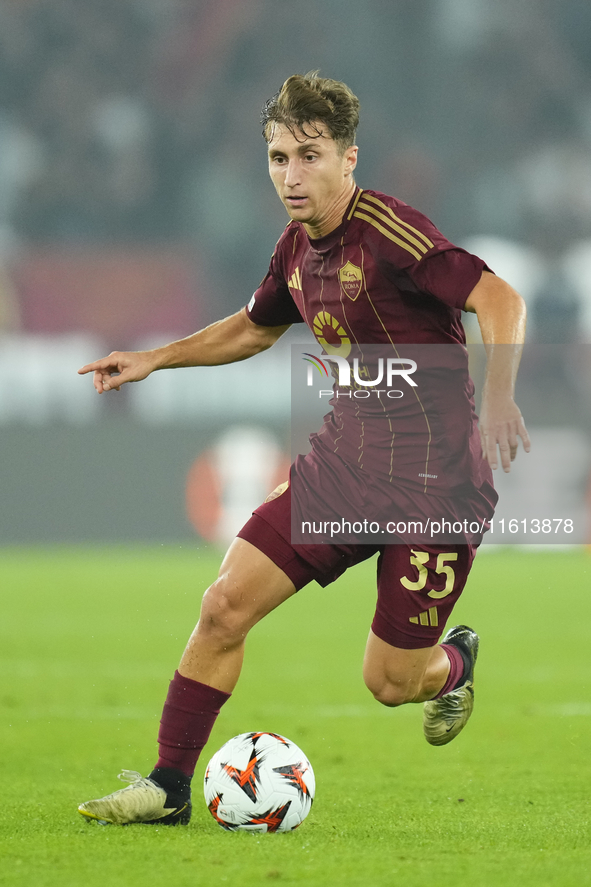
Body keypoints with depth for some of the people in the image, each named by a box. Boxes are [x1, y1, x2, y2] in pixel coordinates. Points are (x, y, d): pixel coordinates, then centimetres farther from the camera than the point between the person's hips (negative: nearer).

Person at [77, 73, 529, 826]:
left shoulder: (388, 231, -19)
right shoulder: (297, 247, 6)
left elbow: (500, 300, -26)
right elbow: (256, 326, 28)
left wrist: (497, 398, -40)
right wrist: (155, 359, 21)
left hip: (435, 479, -7)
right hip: (346, 458, 7)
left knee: (390, 682, -1)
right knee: (226, 603, -7)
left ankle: (454, 664, 37)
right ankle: (167, 787, 3)